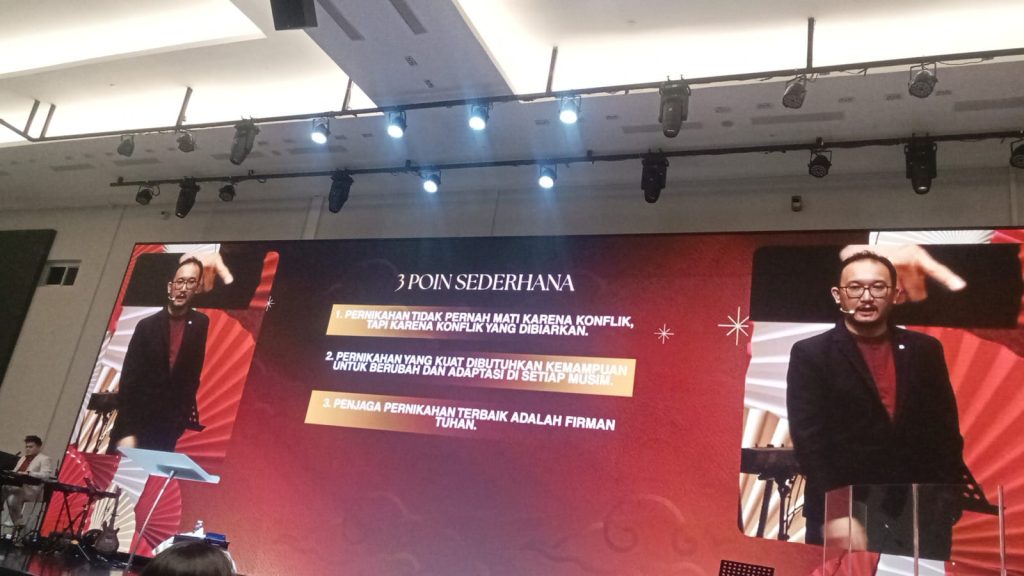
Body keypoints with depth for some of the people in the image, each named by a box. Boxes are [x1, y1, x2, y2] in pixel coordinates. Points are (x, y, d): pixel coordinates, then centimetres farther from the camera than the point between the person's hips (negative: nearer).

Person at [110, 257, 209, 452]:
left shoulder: (201, 324, 1)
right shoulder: (147, 325, -1)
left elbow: (192, 376, 2)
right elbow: (128, 379, -4)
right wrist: (126, 431, -10)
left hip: (169, 427, 0)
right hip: (137, 420, 0)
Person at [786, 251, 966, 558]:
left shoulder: (925, 350, 7)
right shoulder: (810, 354, -4)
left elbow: (945, 430, 9)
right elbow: (809, 440, -9)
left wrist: (949, 500, 0)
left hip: (921, 510, 3)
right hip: (846, 510, -3)